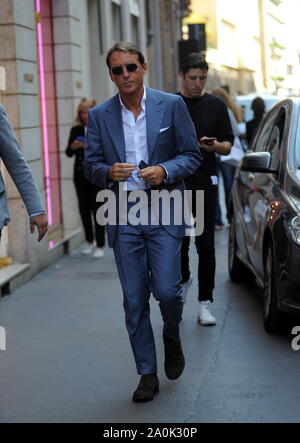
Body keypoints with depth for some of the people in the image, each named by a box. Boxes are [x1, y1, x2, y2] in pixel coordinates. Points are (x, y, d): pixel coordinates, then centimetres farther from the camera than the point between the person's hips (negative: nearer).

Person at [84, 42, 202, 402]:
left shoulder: (172, 106, 1)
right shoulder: (99, 116, 5)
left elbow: (192, 155, 2)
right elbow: (91, 166, 8)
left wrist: (164, 171, -16)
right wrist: (109, 172, -15)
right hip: (122, 217, 2)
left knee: (167, 290, -8)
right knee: (134, 300, 4)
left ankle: (172, 338, 27)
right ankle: (147, 374, 16)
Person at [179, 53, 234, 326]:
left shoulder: (216, 106, 6)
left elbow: (228, 146, 7)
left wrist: (216, 146, -15)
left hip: (205, 183, 0)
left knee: (206, 245, -1)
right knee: (178, 241, 2)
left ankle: (205, 303, 5)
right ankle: (183, 278, 33)